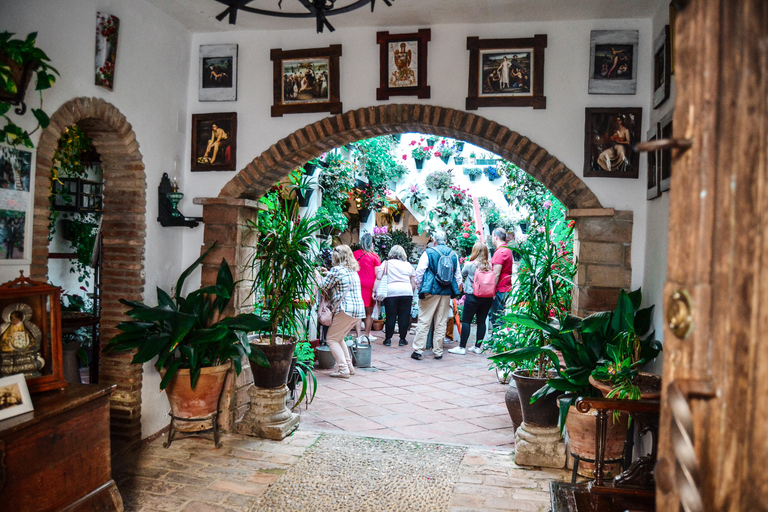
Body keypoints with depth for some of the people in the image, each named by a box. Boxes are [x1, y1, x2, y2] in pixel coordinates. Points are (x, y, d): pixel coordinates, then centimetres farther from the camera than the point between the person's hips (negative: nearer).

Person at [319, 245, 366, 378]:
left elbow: (323, 287, -6)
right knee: (339, 338, 21)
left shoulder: (336, 270, -9)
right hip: (359, 309, 9)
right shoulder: (353, 271, 17)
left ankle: (344, 369, -5)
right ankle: (349, 366, 19)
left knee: (331, 339, 2)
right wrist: (329, 274, 23)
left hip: (346, 309, -9)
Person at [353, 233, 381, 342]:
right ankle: (367, 335, 20)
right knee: (369, 313, 12)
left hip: (357, 284, 2)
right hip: (370, 286, -2)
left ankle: (358, 336, -5)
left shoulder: (355, 254, 4)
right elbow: (377, 275, -6)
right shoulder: (375, 256, -3)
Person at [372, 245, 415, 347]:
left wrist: (374, 291, -1)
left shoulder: (386, 263, 7)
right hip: (406, 292, 1)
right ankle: (402, 339, 10)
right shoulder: (408, 265, 12)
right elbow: (413, 283, 13)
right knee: (404, 316, 6)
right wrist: (412, 294, 24)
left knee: (390, 316, 5)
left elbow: (378, 278, -1)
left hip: (390, 292, -1)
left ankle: (388, 339, 10)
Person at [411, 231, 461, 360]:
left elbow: (419, 272, -5)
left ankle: (418, 350, -1)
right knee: (441, 323, 9)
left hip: (431, 291, -3)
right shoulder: (453, 255, 7)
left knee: (424, 321, 0)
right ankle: (438, 351, 13)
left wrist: (420, 286, 8)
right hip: (447, 293, 3)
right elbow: (458, 276, 11)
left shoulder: (428, 253, -4)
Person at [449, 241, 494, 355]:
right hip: (487, 297, 4)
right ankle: (478, 347, 17)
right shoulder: (489, 265, 0)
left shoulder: (470, 265, -9)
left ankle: (462, 347, 3)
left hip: (473, 296, -4)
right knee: (481, 321, 10)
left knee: (466, 321, 2)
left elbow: (462, 274, 8)